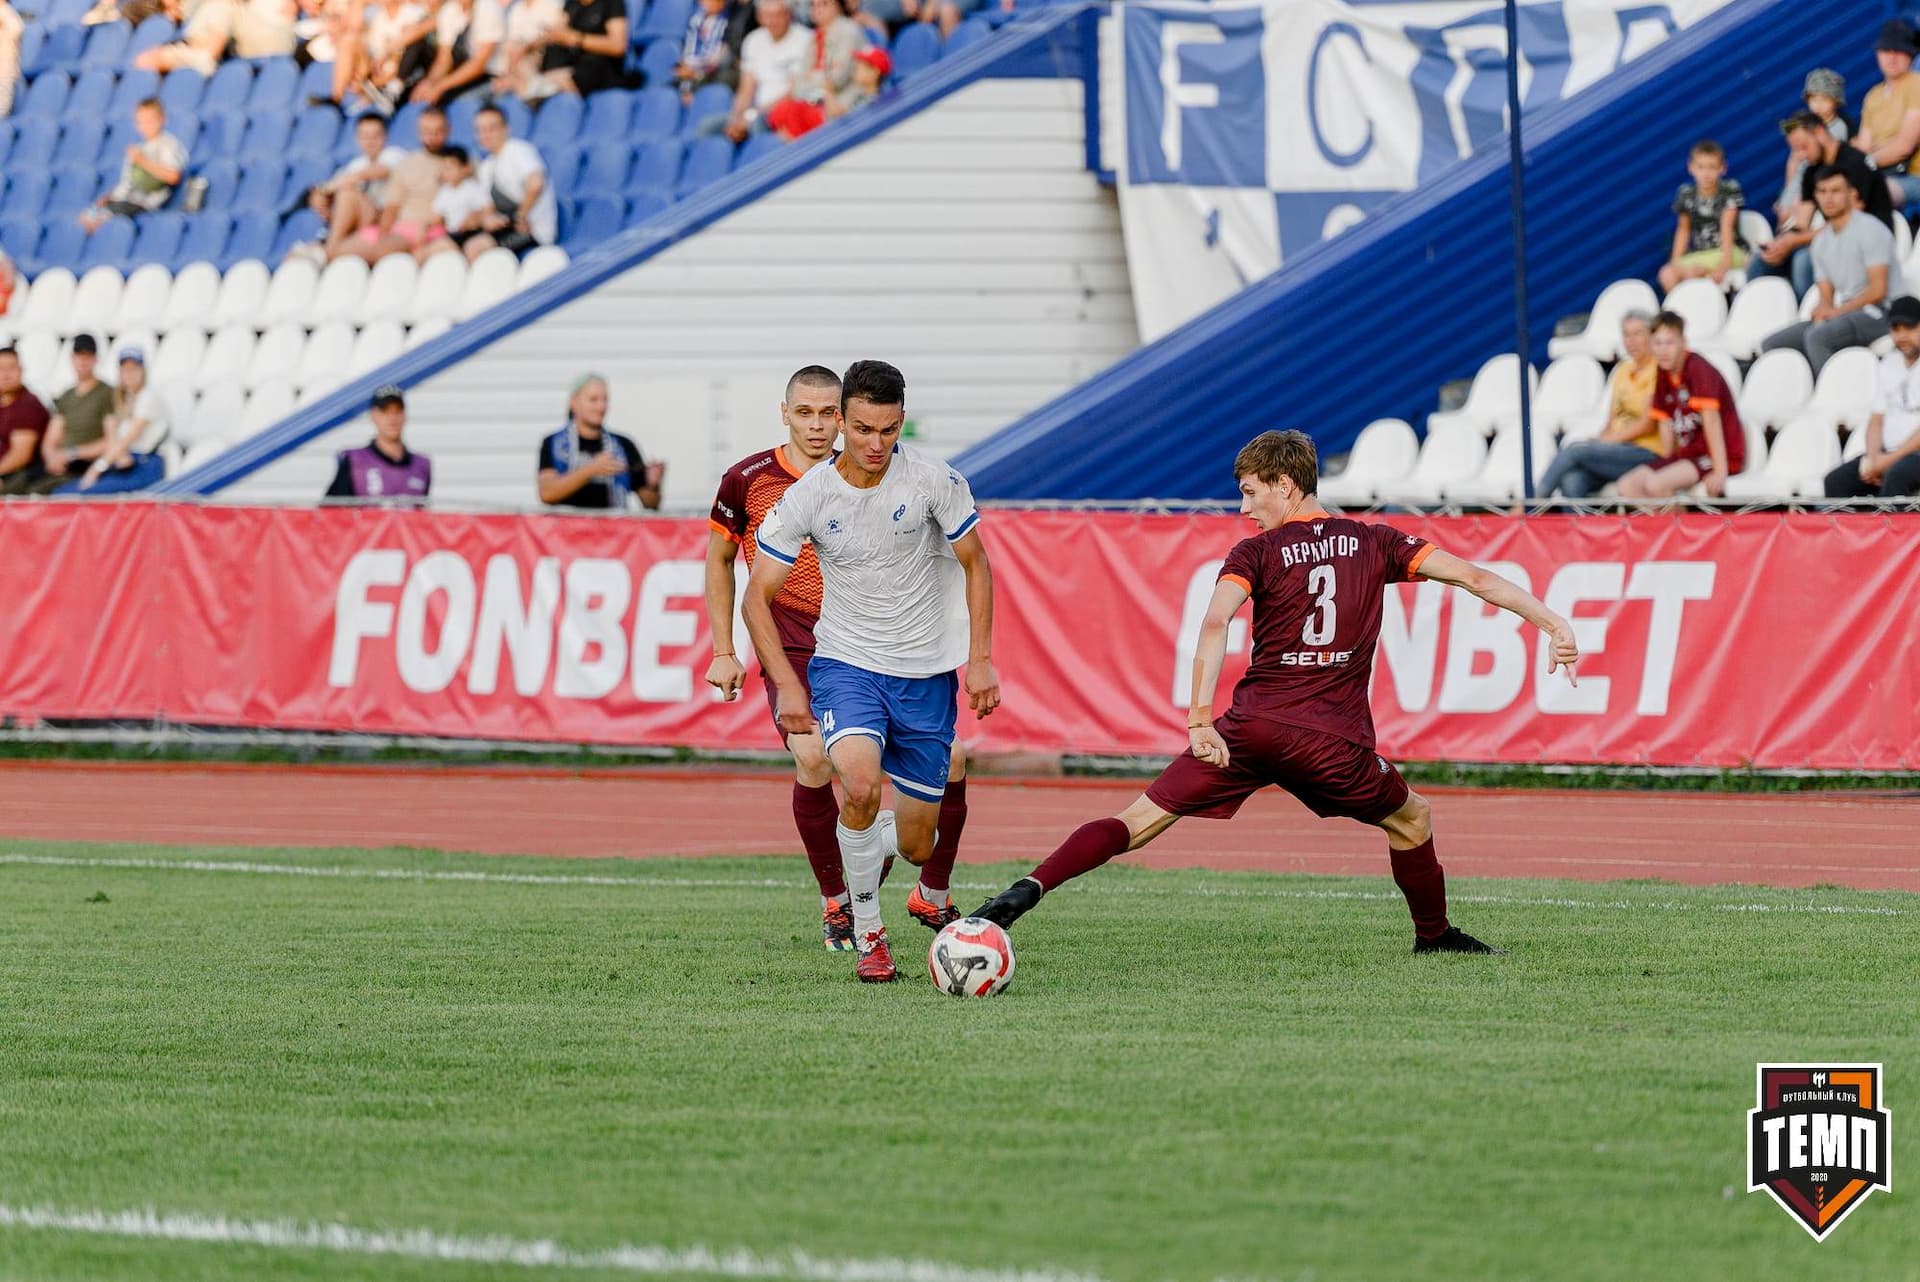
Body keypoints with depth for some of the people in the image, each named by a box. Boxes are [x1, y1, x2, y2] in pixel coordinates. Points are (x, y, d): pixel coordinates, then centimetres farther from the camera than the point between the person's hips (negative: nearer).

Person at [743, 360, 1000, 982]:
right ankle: (868, 935, -13)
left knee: (915, 845, 2)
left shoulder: (932, 480, -10)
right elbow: (758, 596, -3)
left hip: (926, 674, 1)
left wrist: (979, 659, -4)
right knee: (860, 785, -31)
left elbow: (974, 563, 3)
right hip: (845, 663, -1)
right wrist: (786, 686, -12)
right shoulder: (809, 497, -10)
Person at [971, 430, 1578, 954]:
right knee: (1411, 819, 28)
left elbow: (1216, 621, -14)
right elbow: (1474, 577, 7)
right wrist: (1552, 622, 10)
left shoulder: (1256, 552, 4)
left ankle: (1027, 890, -15)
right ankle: (1434, 936, 35)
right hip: (1334, 739, 1)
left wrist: (1200, 718, -19)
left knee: (1140, 820, 0)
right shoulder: (1374, 543, 11)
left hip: (1251, 726, -1)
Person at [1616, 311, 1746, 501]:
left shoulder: (1698, 369, -16)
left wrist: (1720, 472, -26)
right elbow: (1666, 424, 11)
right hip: (1688, 453, 8)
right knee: (1627, 486, -7)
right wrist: (1667, 464, 4)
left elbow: (1711, 421, -21)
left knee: (1656, 484, -29)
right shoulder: (1663, 375, 8)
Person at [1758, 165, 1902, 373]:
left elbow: (1878, 290, -13)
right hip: (1842, 314, 8)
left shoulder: (1870, 230, -7)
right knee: (1771, 344, -5)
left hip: (1876, 314, -8)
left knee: (1817, 338, -34)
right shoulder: (1821, 242, 16)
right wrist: (1822, 312, -10)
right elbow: (1826, 296, 14)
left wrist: (1836, 311, -14)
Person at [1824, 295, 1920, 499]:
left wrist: (1890, 460, -15)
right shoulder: (1889, 364, 15)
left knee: (1896, 476, -37)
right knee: (1837, 480, -12)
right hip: (1888, 454, 7)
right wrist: (1873, 458, -3)